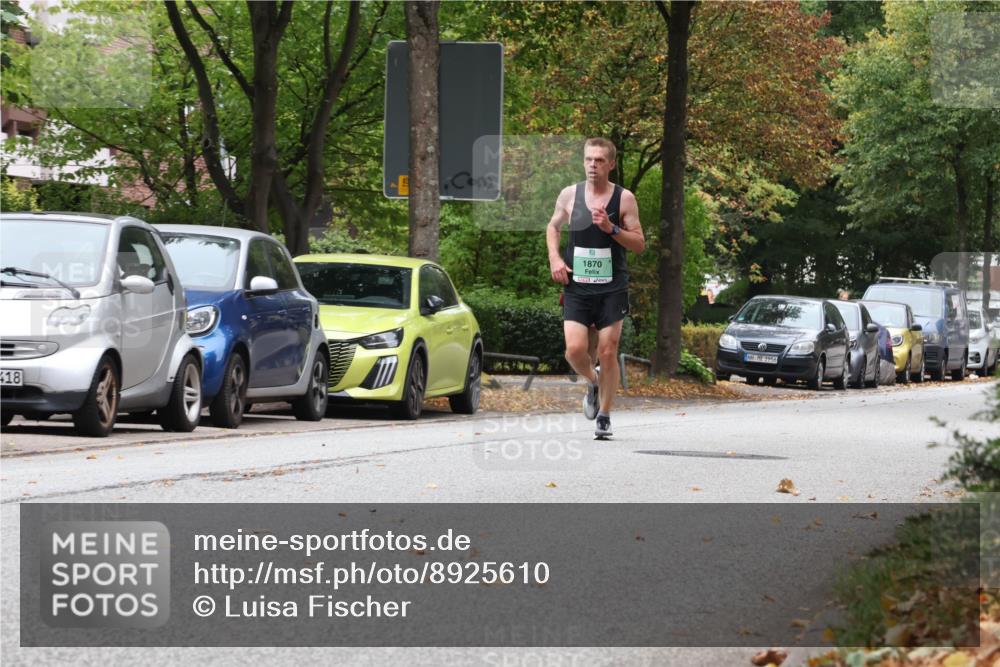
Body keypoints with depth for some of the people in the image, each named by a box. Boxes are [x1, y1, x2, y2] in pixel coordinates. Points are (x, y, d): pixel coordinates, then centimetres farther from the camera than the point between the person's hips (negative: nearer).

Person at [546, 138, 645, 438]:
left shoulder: (624, 198, -2)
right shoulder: (569, 194, 3)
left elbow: (640, 244, -1)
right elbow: (554, 226, 20)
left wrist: (611, 229, -17)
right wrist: (554, 258, 3)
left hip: (612, 288, -1)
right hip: (576, 286, 1)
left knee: (608, 352, -1)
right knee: (575, 350, -11)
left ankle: (604, 416, 12)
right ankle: (593, 383, 23)